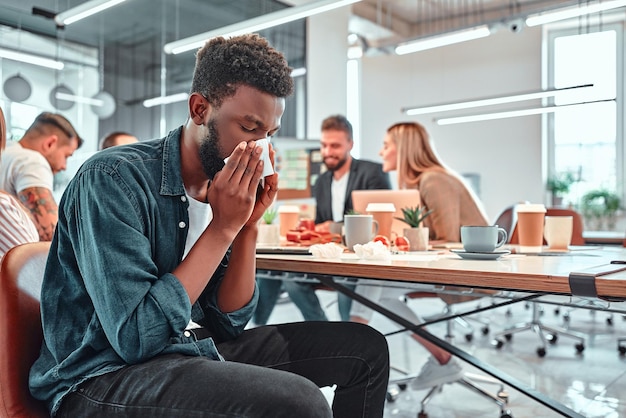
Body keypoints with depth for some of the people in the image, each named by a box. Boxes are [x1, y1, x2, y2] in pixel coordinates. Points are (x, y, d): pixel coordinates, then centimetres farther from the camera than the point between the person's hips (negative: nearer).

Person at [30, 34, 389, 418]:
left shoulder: (219, 188, 2)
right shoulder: (113, 178, -19)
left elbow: (229, 322, 3)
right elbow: (136, 338, -25)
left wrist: (249, 225, -11)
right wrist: (223, 226, -21)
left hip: (194, 349, 7)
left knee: (366, 348, 4)